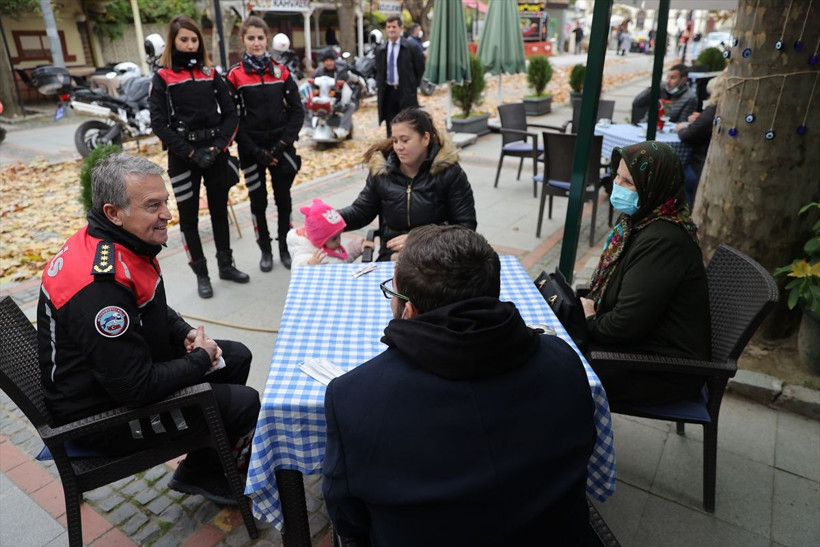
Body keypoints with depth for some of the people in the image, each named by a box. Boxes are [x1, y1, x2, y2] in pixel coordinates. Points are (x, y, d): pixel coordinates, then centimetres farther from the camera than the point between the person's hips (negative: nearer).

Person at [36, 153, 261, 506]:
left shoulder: (120, 243, -3)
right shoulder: (100, 284, -33)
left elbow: (155, 311, 15)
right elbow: (136, 387, -31)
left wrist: (185, 334, -3)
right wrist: (201, 359, -17)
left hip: (132, 367, 10)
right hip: (103, 414, -9)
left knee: (236, 357, 9)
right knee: (244, 404, -13)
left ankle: (200, 468, 21)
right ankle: (203, 474, 20)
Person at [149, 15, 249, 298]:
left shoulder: (211, 74, 7)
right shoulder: (163, 78, -2)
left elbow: (231, 114, 2)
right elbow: (159, 124, -8)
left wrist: (217, 147, -11)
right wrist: (191, 152, -15)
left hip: (215, 154, 3)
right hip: (183, 157, -3)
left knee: (220, 210, 12)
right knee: (188, 216, 4)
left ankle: (226, 265, 26)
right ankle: (201, 273, 16)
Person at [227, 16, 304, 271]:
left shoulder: (281, 71, 3)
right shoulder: (235, 75, -4)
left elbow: (297, 111, 1)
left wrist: (283, 144, -10)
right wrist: (256, 151, -13)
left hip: (281, 147, 2)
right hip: (251, 150, -1)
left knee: (283, 198, 8)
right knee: (258, 200, 7)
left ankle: (285, 247, 23)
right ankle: (265, 250, 22)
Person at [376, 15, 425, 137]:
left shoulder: (411, 48, -3)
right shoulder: (380, 49, 10)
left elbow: (420, 68, 3)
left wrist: (413, 85, 1)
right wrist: (380, 85, 11)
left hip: (405, 92, -3)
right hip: (387, 92, 4)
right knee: (390, 127, 6)